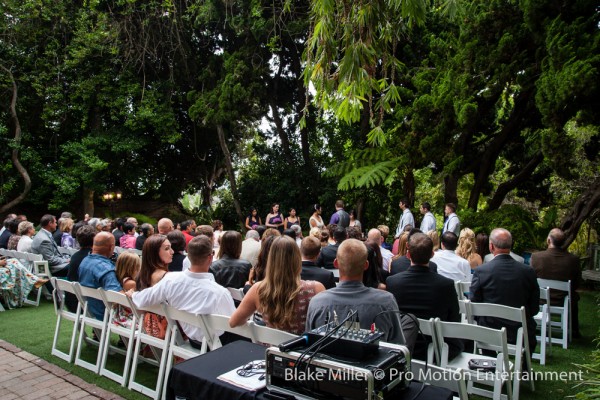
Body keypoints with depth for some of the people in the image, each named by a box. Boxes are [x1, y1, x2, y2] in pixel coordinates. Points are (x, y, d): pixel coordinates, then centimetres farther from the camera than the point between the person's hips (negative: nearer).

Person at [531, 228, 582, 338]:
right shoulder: (573, 259, -17)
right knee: (574, 296, 33)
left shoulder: (536, 256, -20)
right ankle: (574, 330, 46)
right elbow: (577, 284, -3)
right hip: (564, 303, 1)